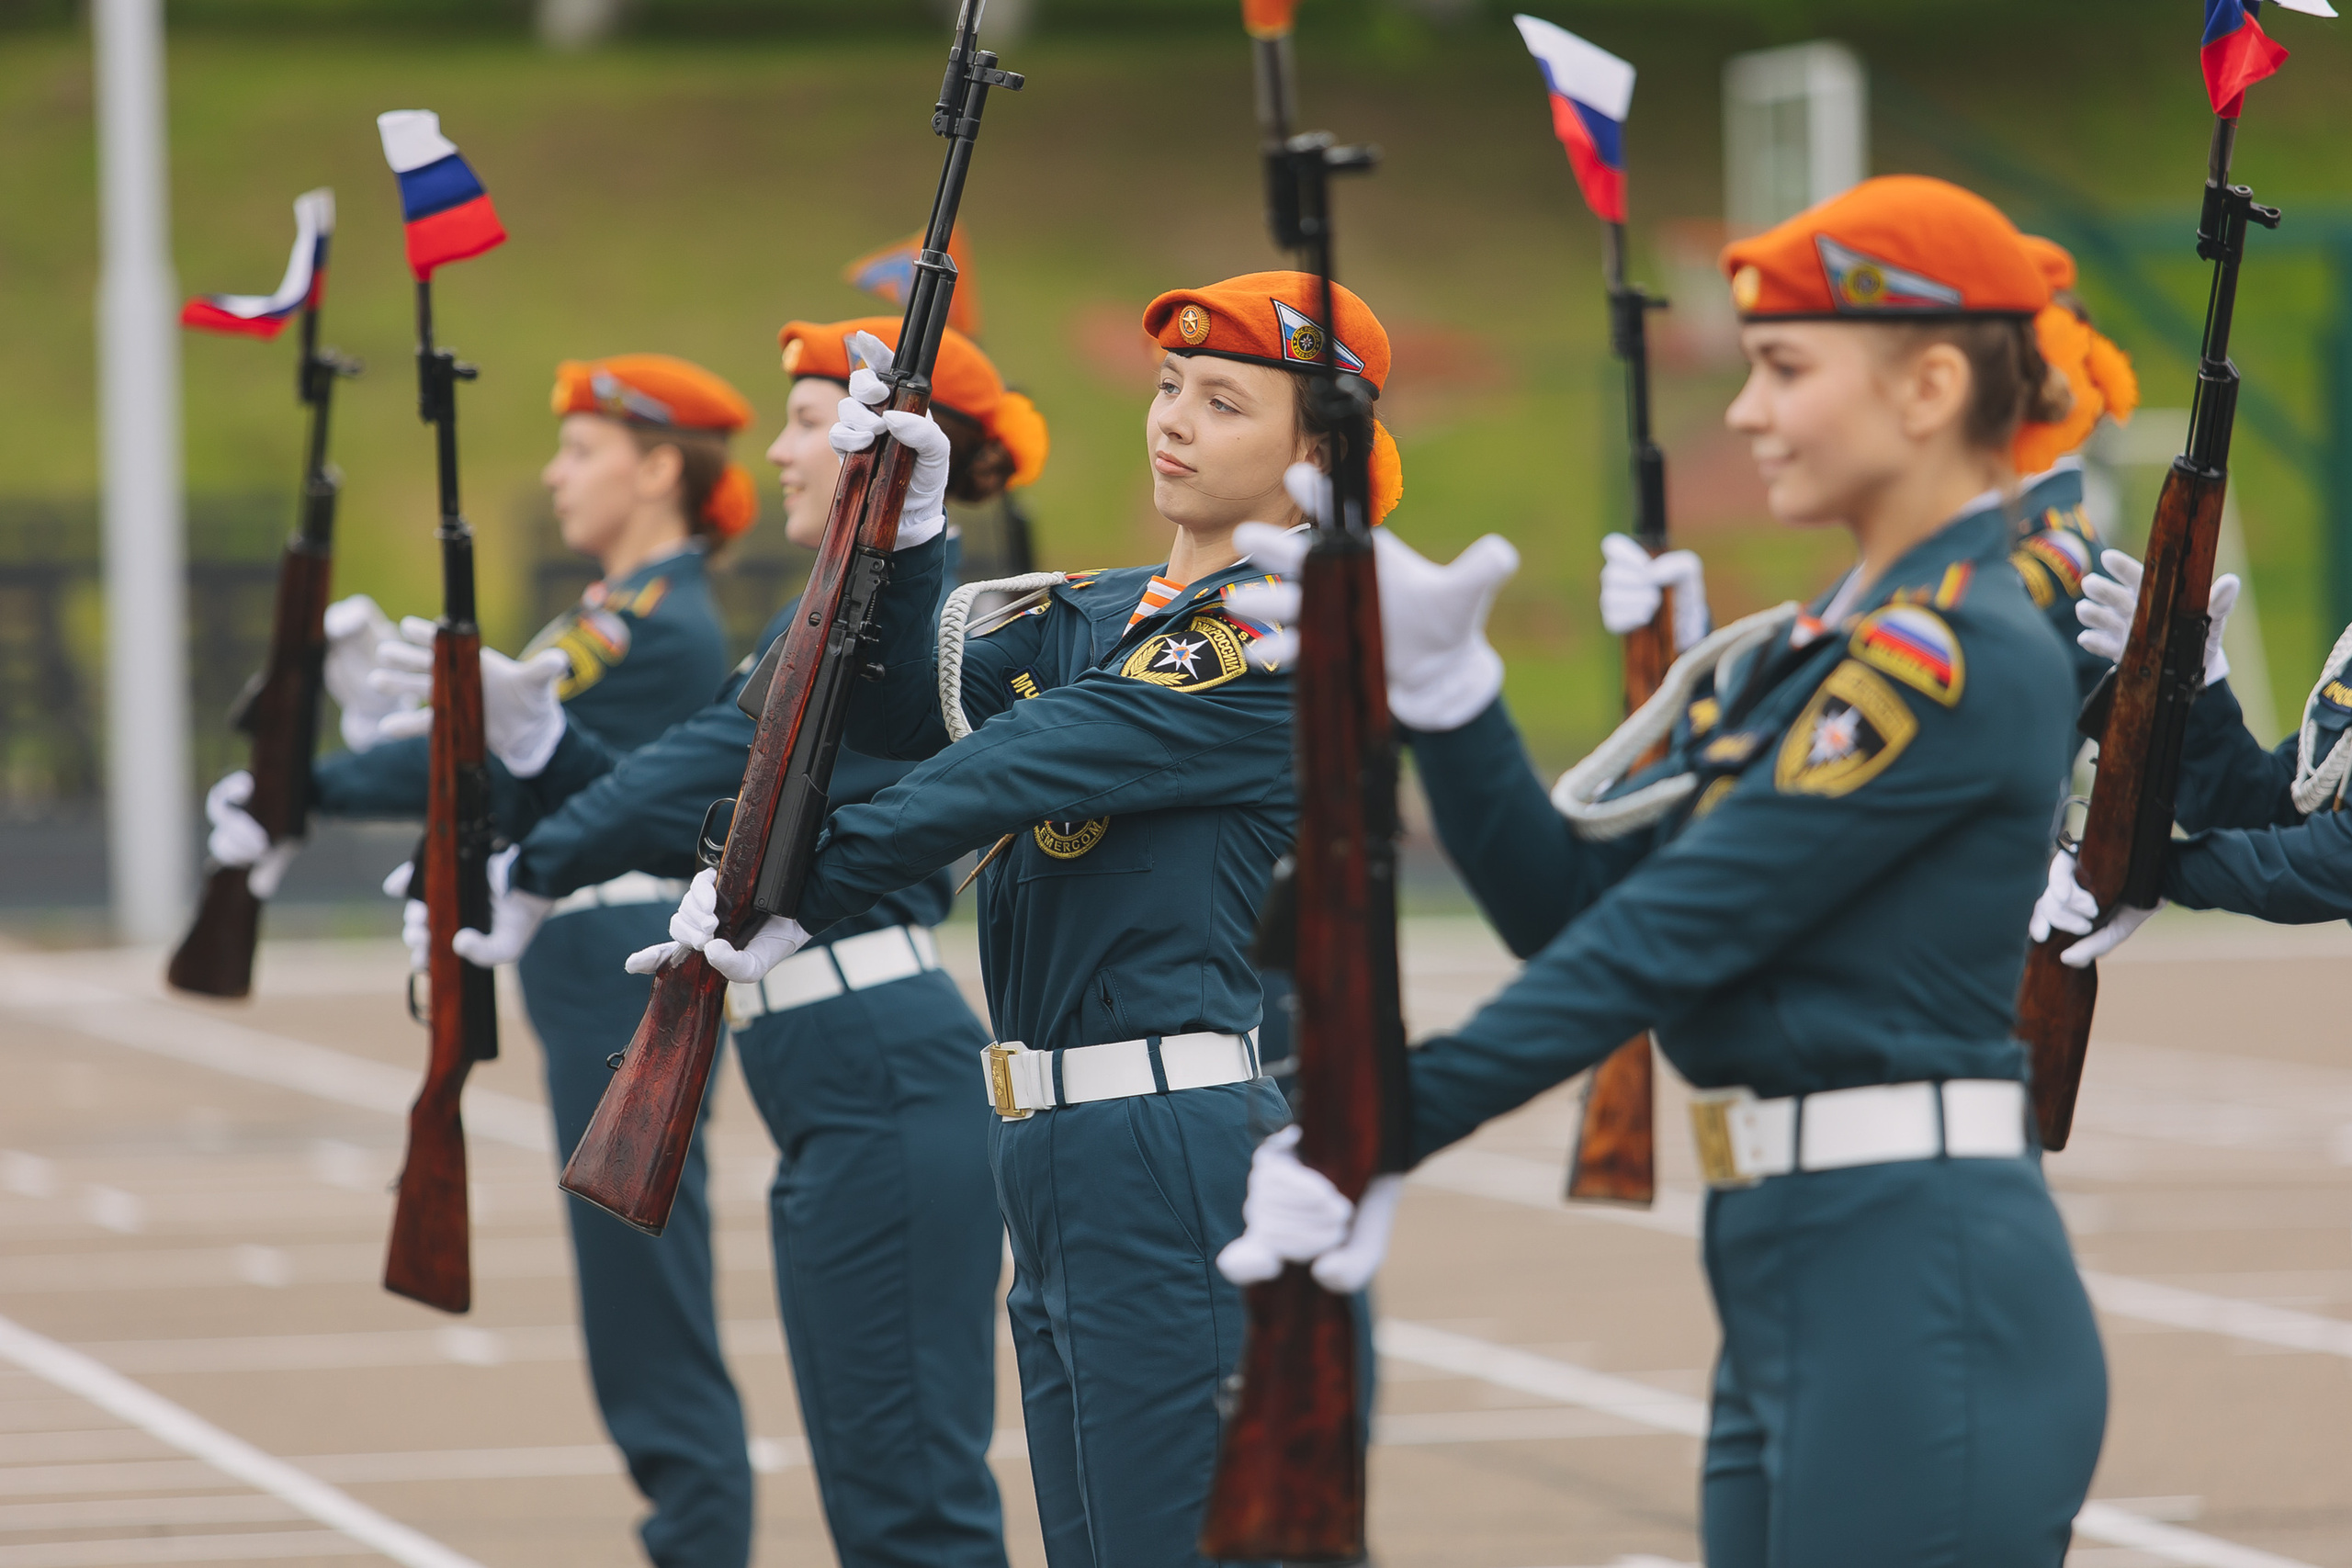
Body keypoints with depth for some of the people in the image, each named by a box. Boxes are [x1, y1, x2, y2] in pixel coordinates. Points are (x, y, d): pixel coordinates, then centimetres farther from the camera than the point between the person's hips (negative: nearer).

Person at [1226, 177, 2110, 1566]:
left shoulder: (1964, 654, -13)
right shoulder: (1818, 649, 16)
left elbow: (1673, 935, -19)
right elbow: (1575, 900, 13)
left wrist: (1391, 1128, -20)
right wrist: (1446, 685, 1)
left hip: (1922, 1303, -10)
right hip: (1794, 1295, 10)